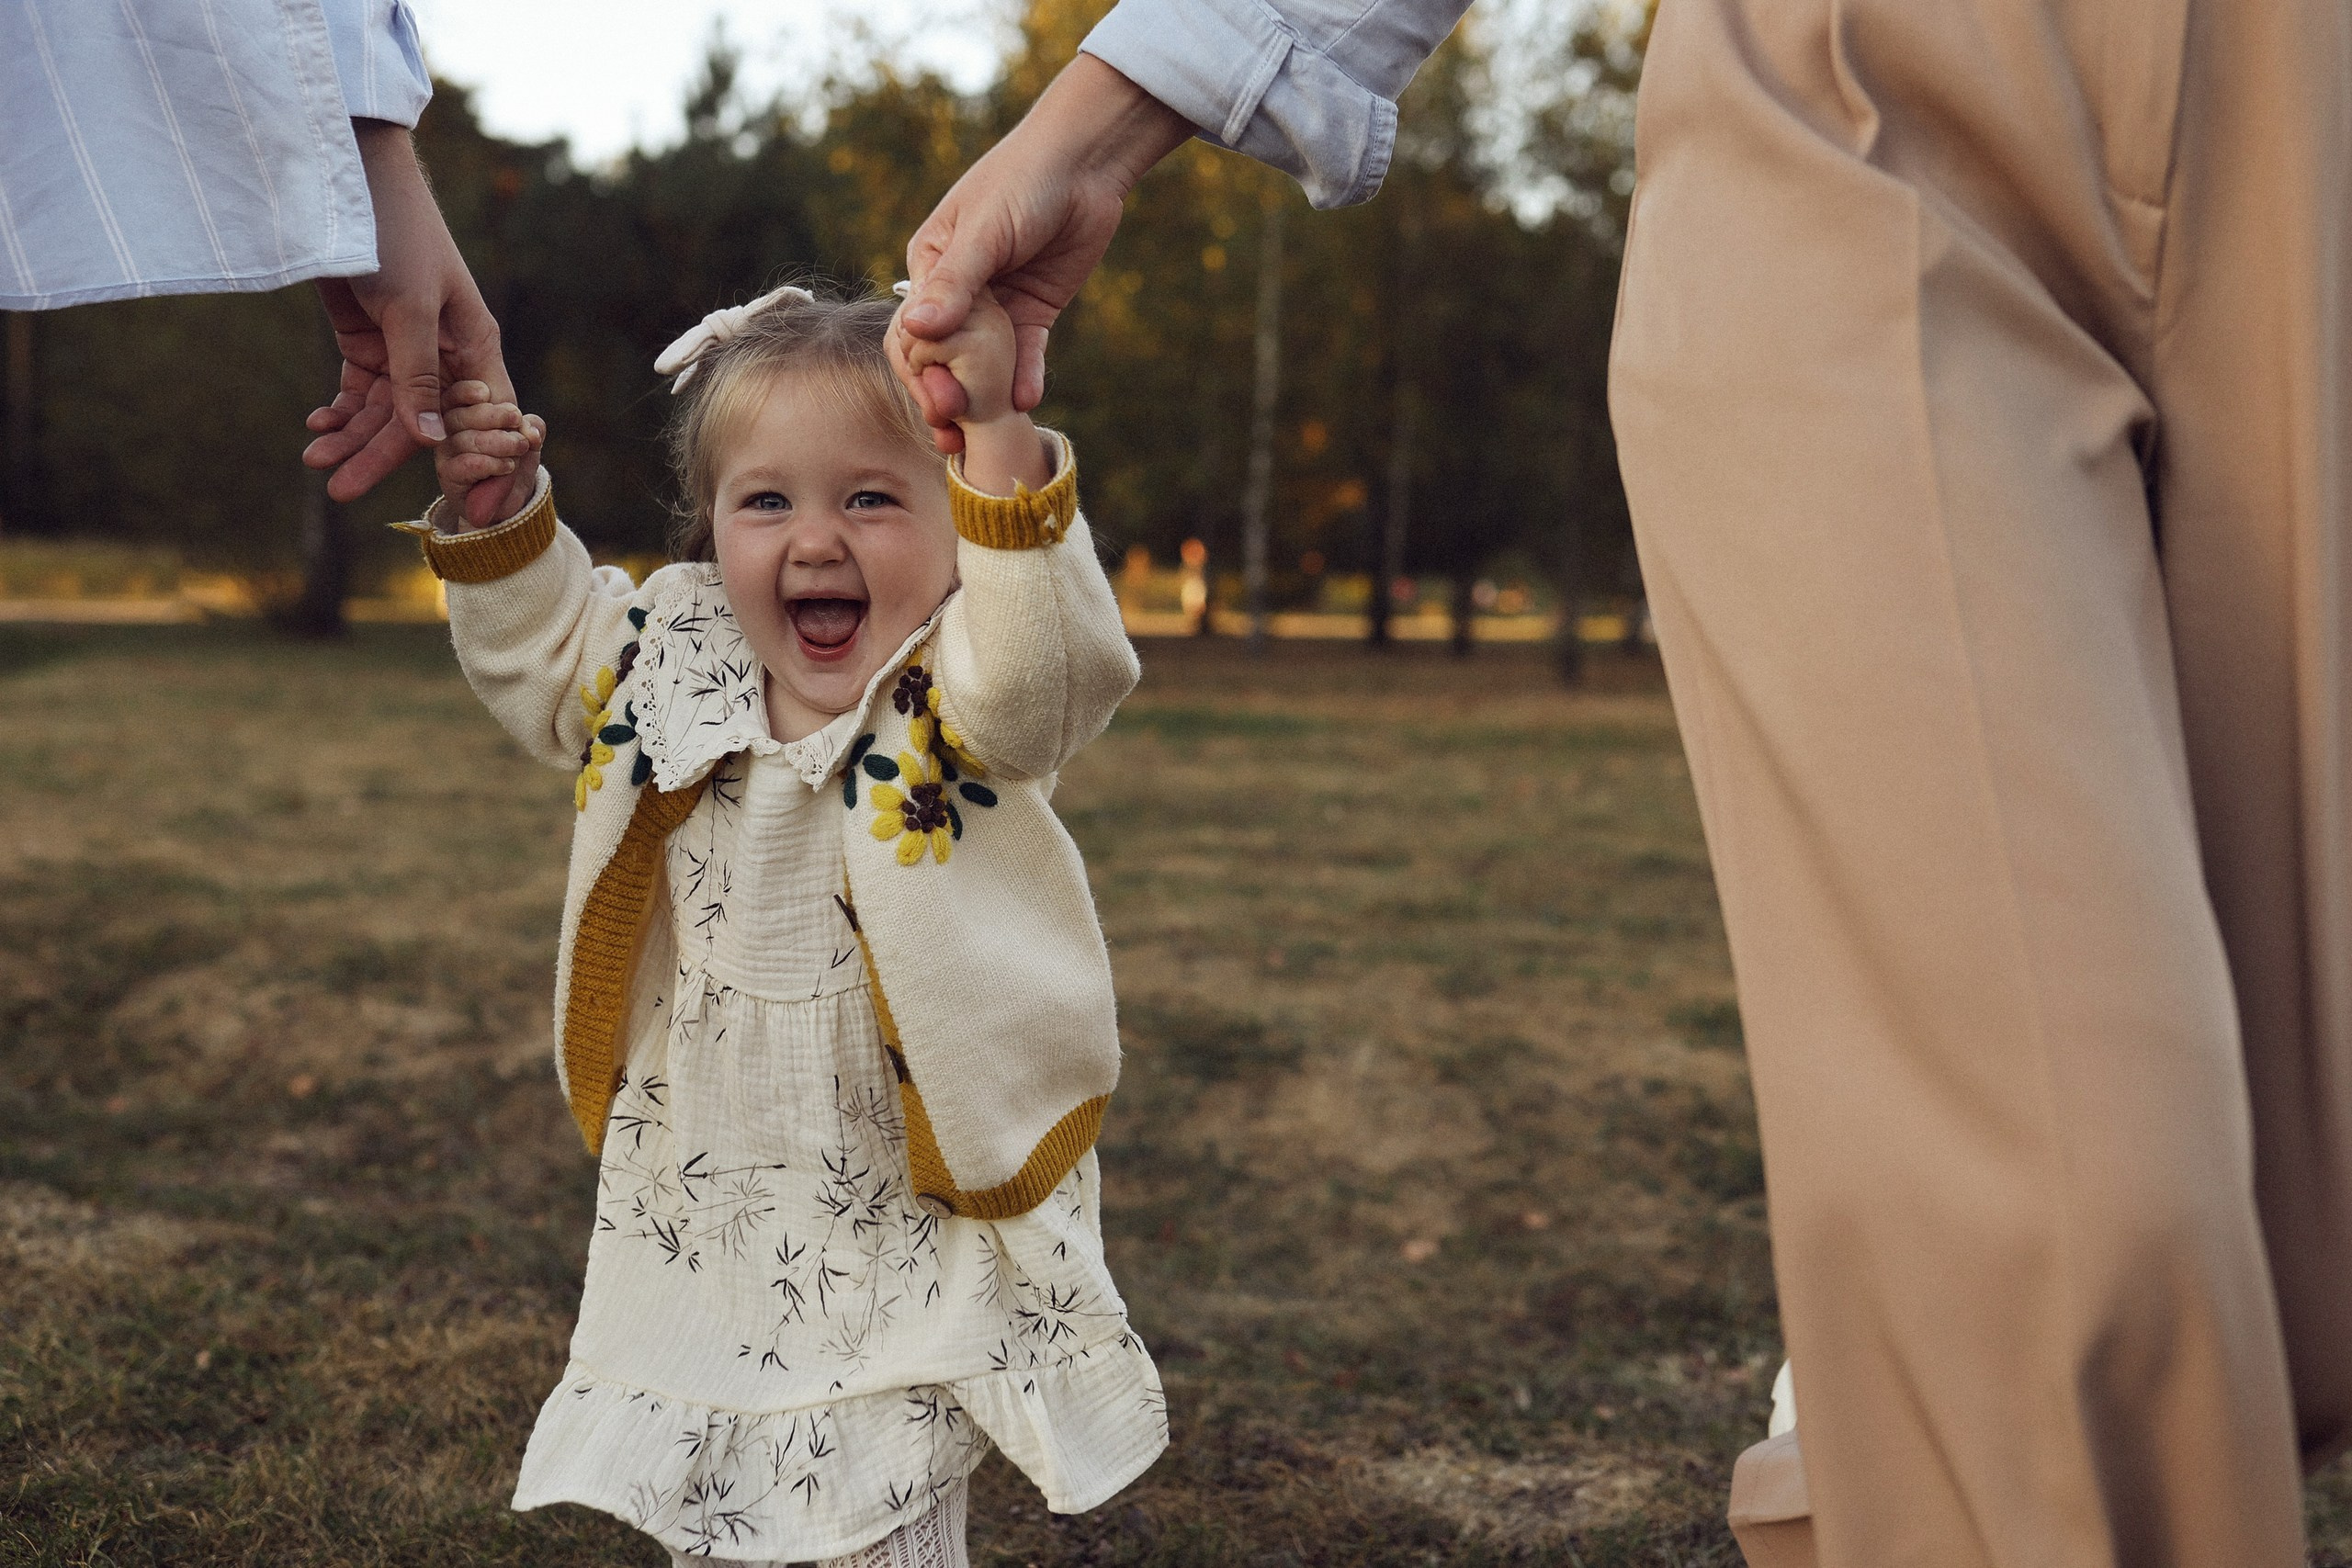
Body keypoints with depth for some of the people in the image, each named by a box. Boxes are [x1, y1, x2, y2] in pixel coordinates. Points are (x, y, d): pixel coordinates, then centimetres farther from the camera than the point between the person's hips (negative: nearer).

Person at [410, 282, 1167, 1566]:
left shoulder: (957, 702, -17)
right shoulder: (675, 679, -1)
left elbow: (1048, 657, -39)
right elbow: (536, 642, 15)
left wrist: (1000, 437, -50)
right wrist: (494, 511, -2)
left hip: (911, 1223, -5)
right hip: (707, 1205, 5)